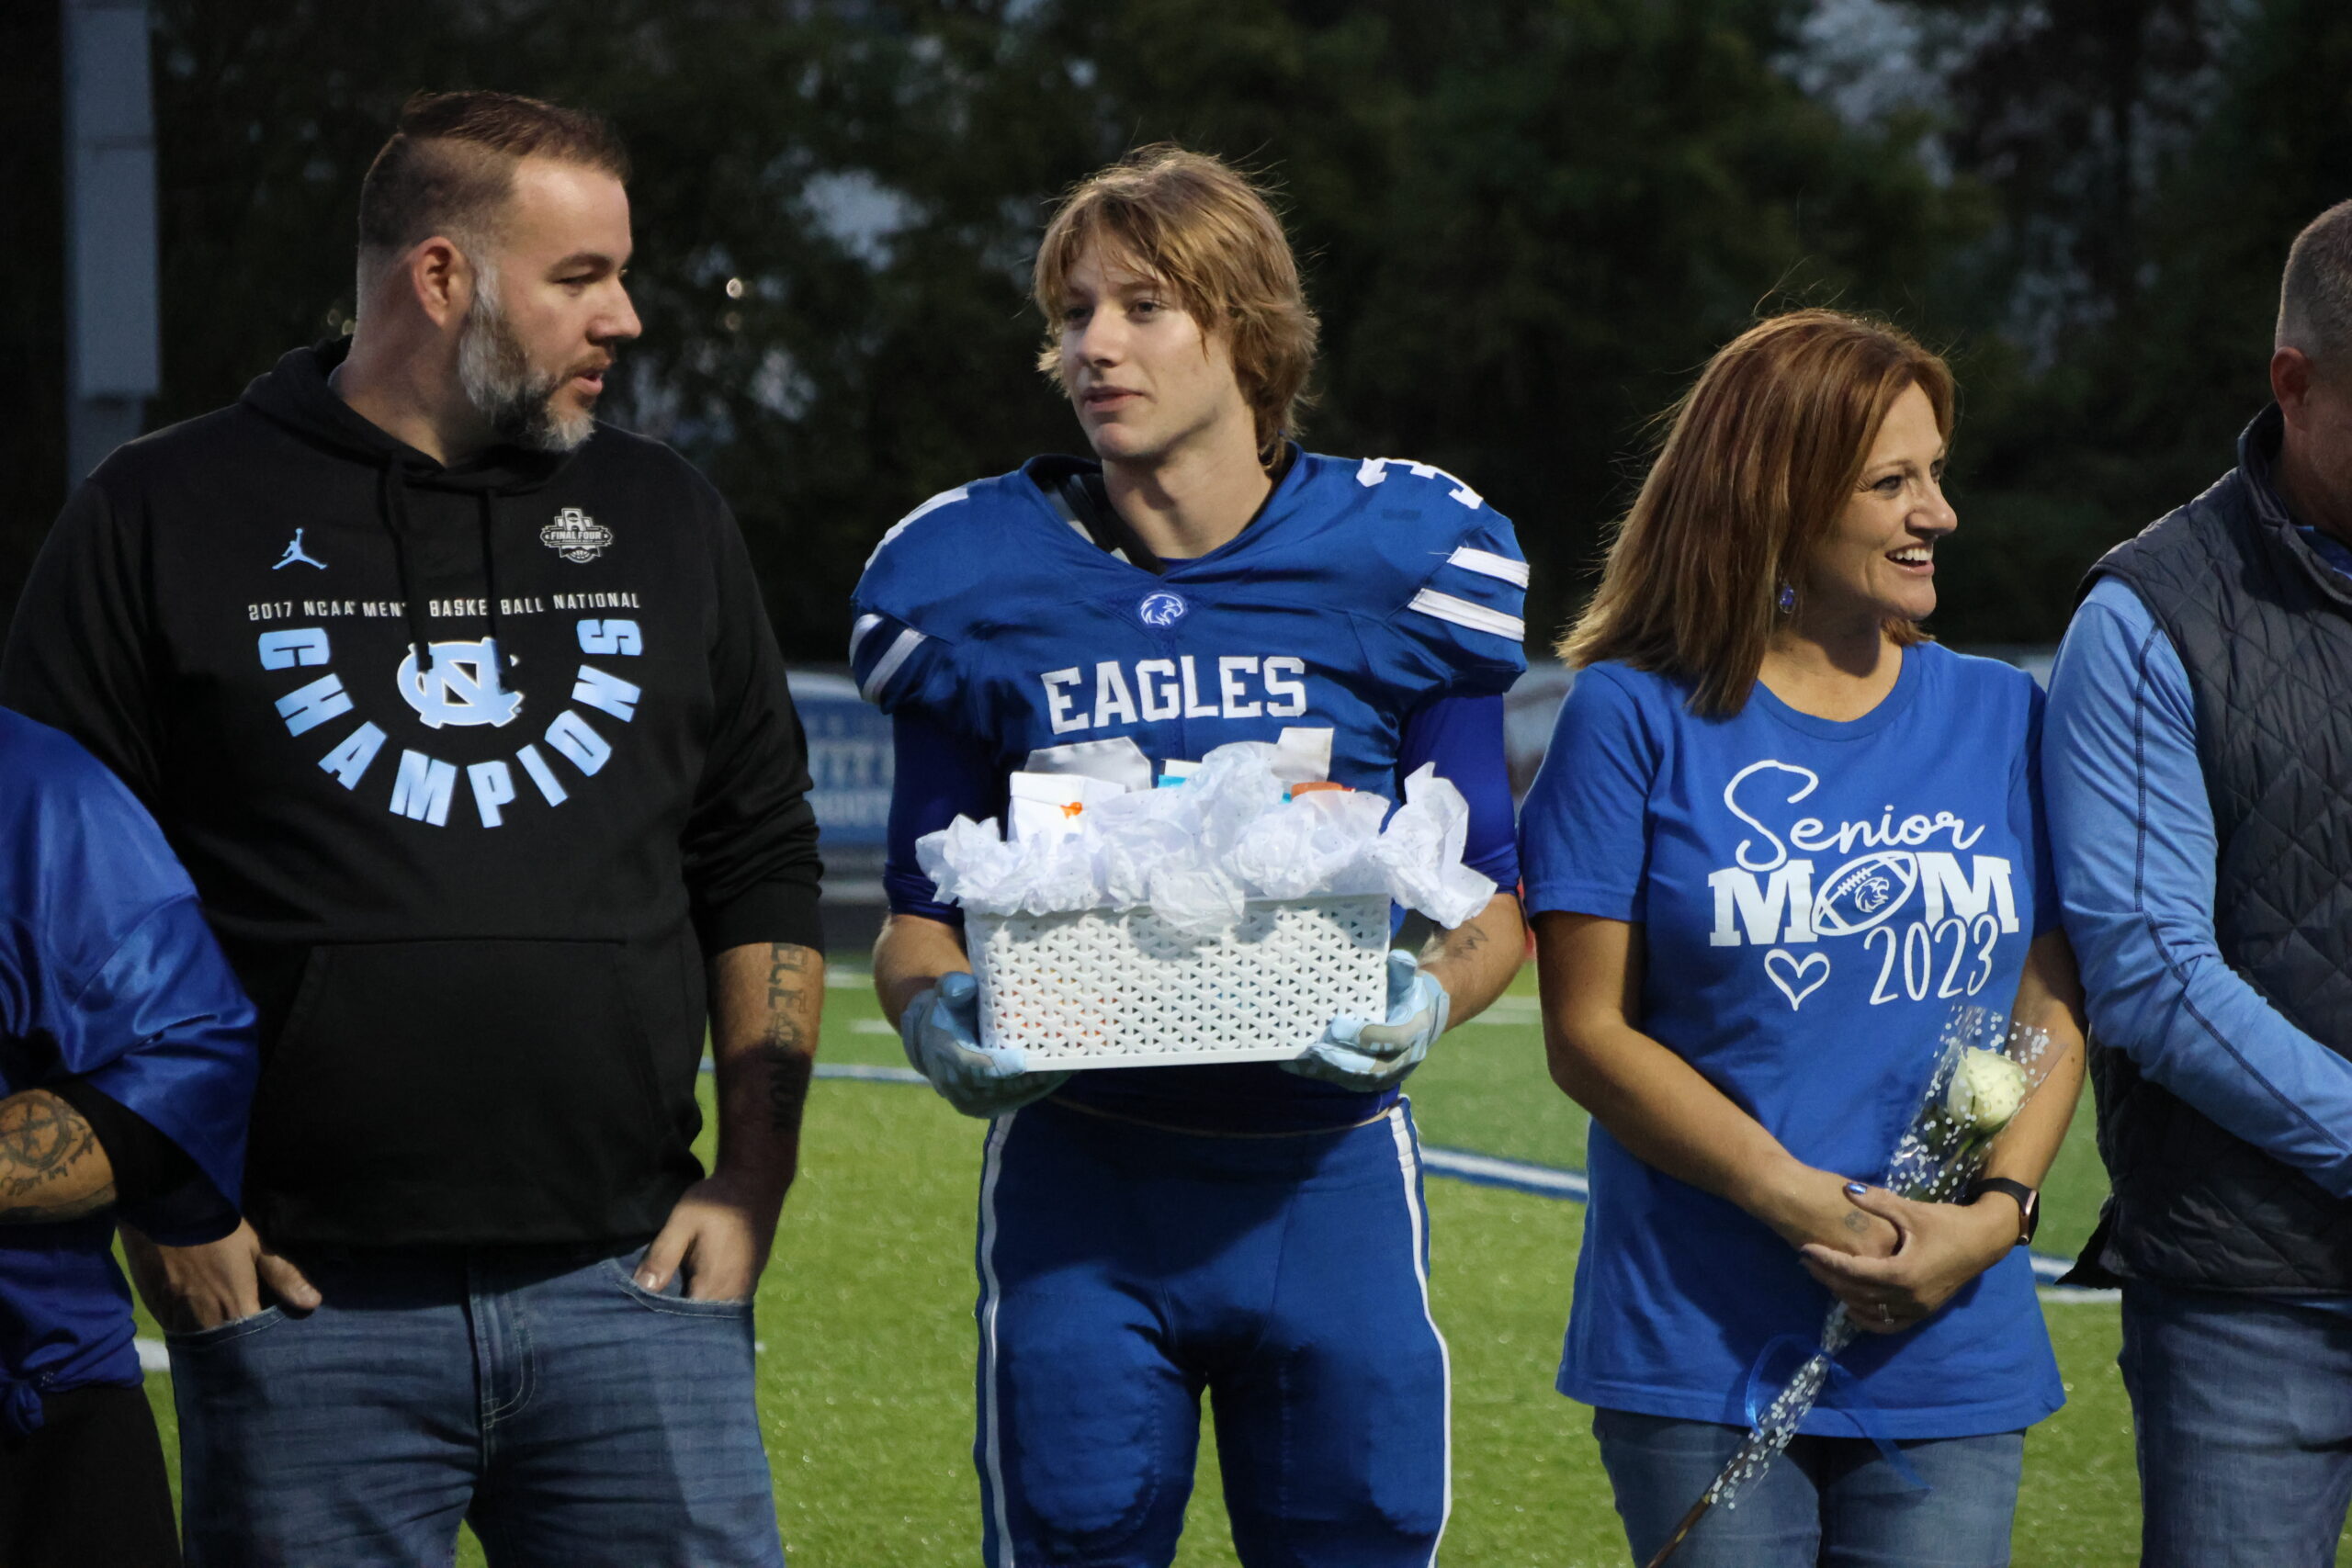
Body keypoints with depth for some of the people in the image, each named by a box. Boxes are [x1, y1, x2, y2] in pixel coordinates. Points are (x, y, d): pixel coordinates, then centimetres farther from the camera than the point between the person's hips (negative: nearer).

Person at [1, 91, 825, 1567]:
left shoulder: (665, 518, 14)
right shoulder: (166, 520, 3)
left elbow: (764, 870, 17)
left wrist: (753, 1182, 8)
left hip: (628, 1282, 3)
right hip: (304, 1301, -2)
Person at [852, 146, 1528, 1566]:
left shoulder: (1393, 563, 2)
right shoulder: (980, 584, 3)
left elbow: (1495, 899, 6)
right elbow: (920, 914, 8)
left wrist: (1428, 999, -16)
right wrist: (934, 1018, -14)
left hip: (1329, 1180, 0)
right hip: (1078, 1179, 0)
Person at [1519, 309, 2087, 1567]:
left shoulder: (1999, 717, 10)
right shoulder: (1637, 716, -1)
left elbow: (2051, 1013, 9)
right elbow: (1588, 1032, -4)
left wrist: (1995, 1214, -9)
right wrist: (1801, 1204, -15)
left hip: (1951, 1359, 3)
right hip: (1702, 1357, -3)